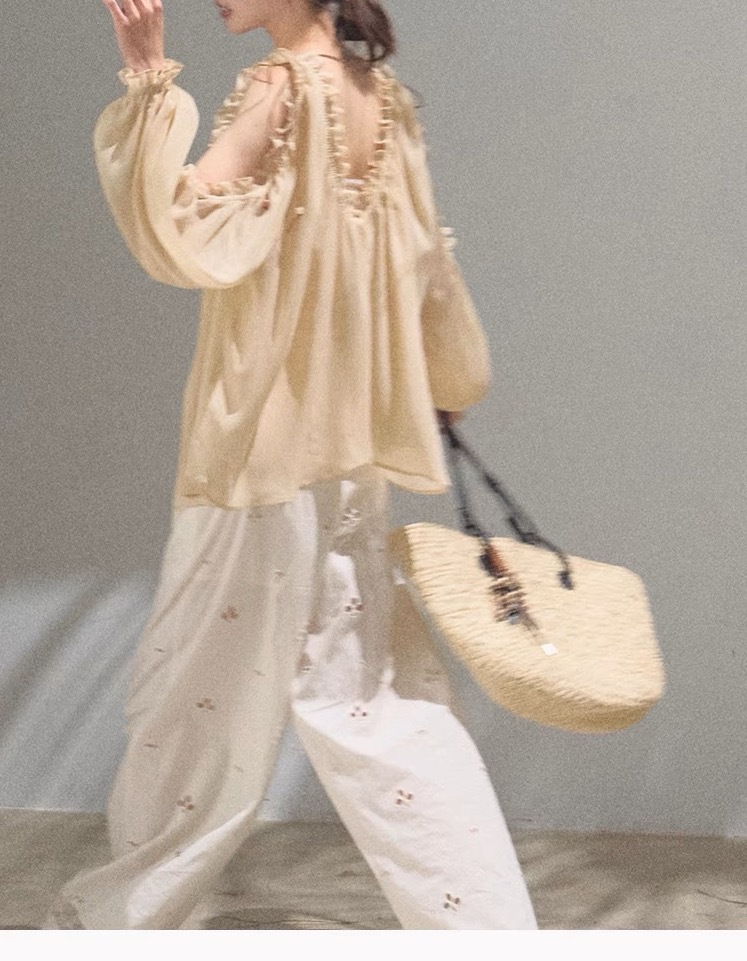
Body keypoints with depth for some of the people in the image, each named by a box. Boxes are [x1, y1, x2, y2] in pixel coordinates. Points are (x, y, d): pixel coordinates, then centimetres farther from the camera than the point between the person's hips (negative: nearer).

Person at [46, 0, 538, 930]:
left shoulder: (284, 90, -16)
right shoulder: (378, 94, 7)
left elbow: (181, 236, -25)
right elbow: (425, 262, 16)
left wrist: (148, 79, -25)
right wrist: (446, 390, 29)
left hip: (262, 458, -8)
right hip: (347, 456, 8)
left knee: (201, 695, 9)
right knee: (371, 699, 12)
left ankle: (124, 912, 28)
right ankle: (484, 920, 12)